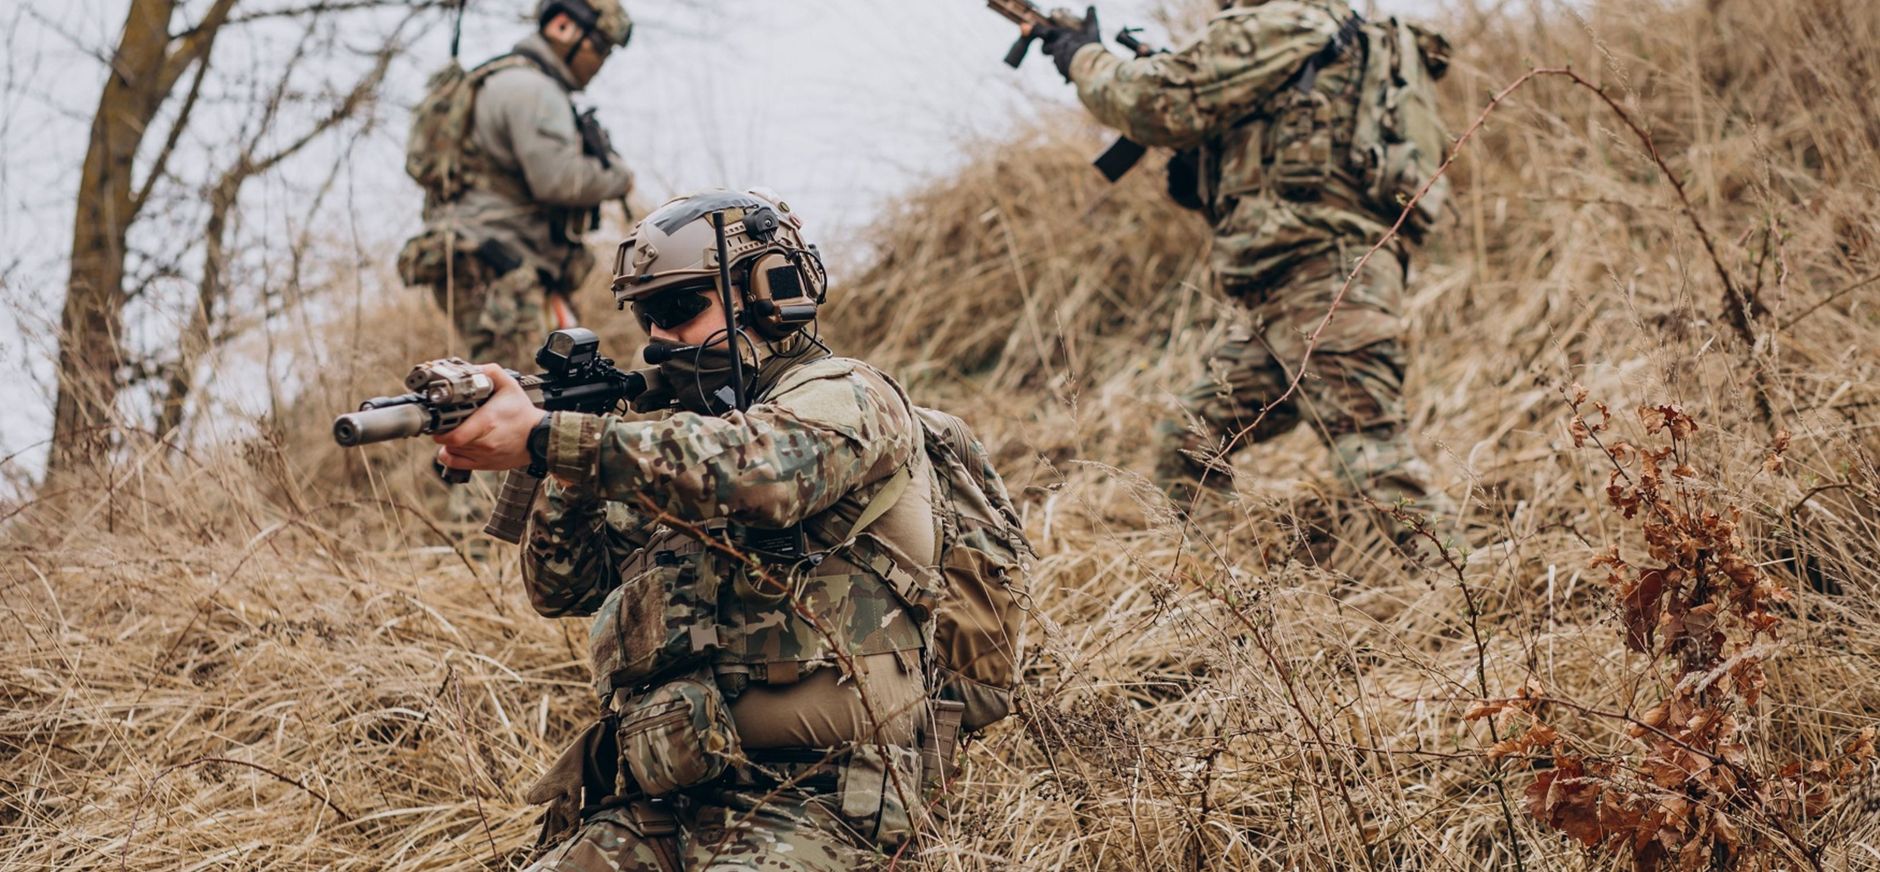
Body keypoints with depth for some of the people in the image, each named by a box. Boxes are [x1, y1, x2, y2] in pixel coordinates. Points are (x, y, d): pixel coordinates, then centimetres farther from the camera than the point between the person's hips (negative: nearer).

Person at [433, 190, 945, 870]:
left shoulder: (844, 398, -1)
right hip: (659, 802, 6)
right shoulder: (675, 437, 21)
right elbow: (561, 589, 20)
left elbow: (757, 471, -25)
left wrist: (544, 439, -28)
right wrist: (569, 474, 0)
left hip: (805, 798, -6)